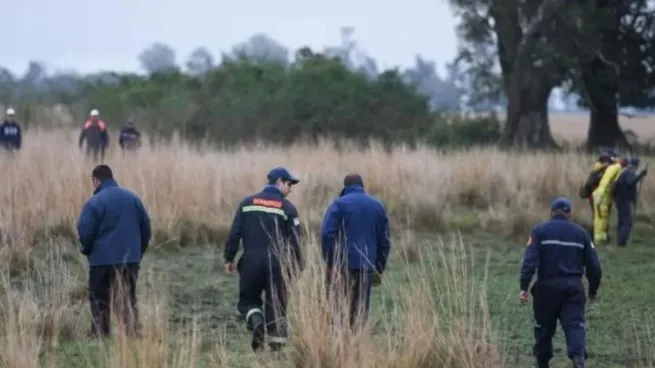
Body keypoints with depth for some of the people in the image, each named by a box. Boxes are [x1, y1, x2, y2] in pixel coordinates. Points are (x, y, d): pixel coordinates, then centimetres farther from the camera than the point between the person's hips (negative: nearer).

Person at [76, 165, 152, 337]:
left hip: (103, 260, -4)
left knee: (100, 303, 5)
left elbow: (85, 232, -13)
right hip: (131, 259, 4)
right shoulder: (132, 198, 6)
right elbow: (146, 226, 9)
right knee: (129, 300, 12)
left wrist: (86, 250, 7)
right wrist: (139, 251, 18)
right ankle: (132, 334, 10)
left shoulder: (94, 203, -10)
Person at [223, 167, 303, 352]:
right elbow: (294, 240, -3)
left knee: (247, 300, 14)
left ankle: (256, 320, -16)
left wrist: (229, 258, 8)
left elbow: (234, 233, 2)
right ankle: (277, 344, 3)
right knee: (276, 305, 8)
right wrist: (297, 266, 5)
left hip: (251, 261, 1)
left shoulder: (247, 203, 6)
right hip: (276, 264, -1)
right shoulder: (288, 208, -1)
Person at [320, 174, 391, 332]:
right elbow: (384, 240, 13)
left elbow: (327, 235, -11)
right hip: (366, 265, 3)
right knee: (361, 306, 5)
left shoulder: (339, 204, -1)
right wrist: (379, 269, 16)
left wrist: (330, 263, -7)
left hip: (342, 264, -3)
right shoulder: (377, 205, 13)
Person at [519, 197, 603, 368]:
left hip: (548, 286, -1)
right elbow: (594, 266, 9)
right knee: (575, 325, -5)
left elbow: (530, 261, -12)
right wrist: (593, 291, 21)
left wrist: (524, 287, -14)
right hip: (573, 287, 1)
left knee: (544, 327, 14)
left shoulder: (540, 231, 1)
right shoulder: (580, 232, 10)